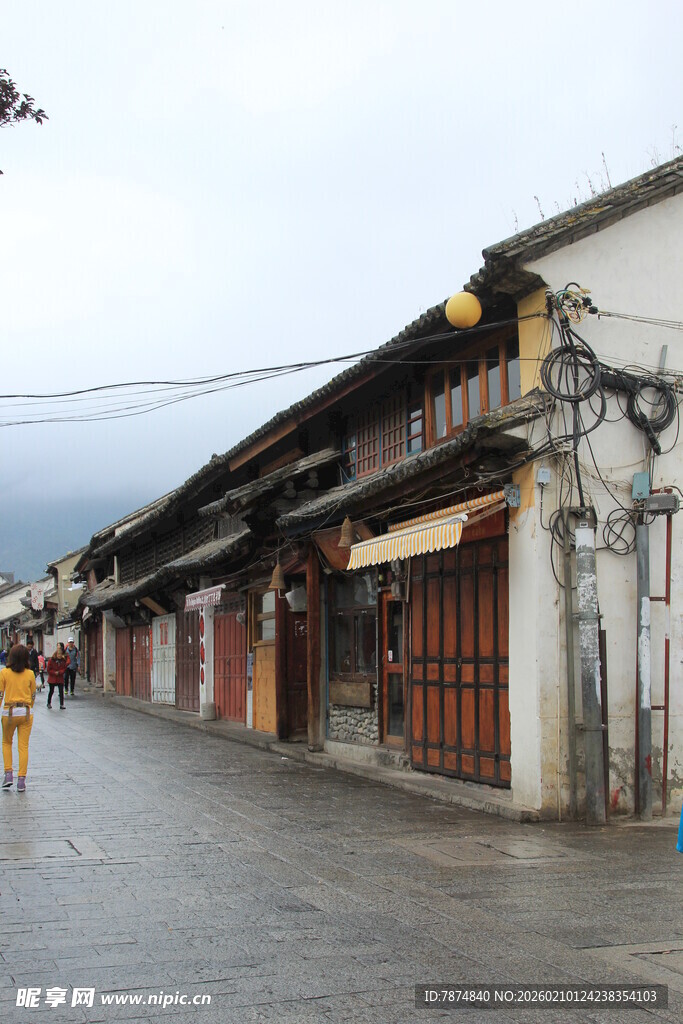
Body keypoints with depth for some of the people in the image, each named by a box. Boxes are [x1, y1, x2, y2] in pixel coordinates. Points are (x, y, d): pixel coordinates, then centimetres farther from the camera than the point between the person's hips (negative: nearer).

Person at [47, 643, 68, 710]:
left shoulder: (63, 661, -1)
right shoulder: (51, 660, -9)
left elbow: (64, 669, -1)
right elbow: (49, 670, -7)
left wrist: (59, 672, -16)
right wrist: (54, 672, -15)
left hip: (60, 679, 1)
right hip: (52, 679, -1)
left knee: (61, 691, -7)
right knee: (51, 691, 10)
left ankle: (61, 705, -4)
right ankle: (49, 703, 30)